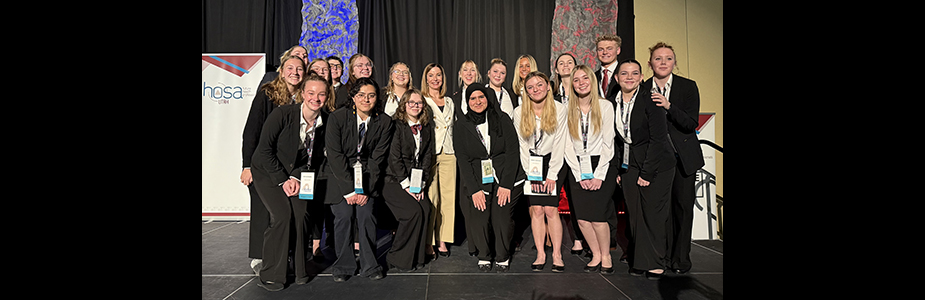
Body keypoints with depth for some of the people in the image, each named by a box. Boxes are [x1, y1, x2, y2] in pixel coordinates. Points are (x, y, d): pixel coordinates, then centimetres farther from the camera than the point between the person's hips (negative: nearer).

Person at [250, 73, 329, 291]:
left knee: (300, 214, -13)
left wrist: (296, 177, -12)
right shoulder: (283, 114, -21)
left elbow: (317, 157, 1)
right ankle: (270, 276, -6)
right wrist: (283, 180, -18)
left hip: (297, 174, 4)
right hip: (268, 172, -4)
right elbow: (265, 150, -17)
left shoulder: (326, 122, -9)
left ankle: (298, 270, 5)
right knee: (282, 214, -19)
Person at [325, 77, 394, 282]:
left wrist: (366, 190, -12)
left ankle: (369, 265, 3)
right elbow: (335, 155, -12)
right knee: (344, 215, -14)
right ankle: (344, 265, 4)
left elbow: (378, 158, -4)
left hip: (368, 175, 1)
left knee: (366, 214, -14)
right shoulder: (337, 117, -10)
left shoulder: (384, 122, -4)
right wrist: (349, 189, -16)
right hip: (340, 175, -1)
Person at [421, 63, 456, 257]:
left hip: (448, 154, 5)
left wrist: (455, 149, 12)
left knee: (448, 197, 3)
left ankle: (442, 240, 13)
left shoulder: (450, 102, 18)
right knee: (429, 197, -5)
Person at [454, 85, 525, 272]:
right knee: (479, 219, -14)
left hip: (505, 179, 0)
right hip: (477, 181, 1)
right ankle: (484, 256, 11)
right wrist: (474, 189, -9)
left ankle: (502, 257, 13)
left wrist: (506, 184, -10)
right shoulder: (461, 125, 5)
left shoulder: (502, 120, 3)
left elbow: (512, 151, -1)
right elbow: (462, 159, 1)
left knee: (503, 219, -12)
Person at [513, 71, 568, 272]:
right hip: (530, 165, 1)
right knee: (536, 210, -5)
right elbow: (521, 145, 0)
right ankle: (540, 254, 4)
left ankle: (557, 255, 1)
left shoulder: (559, 110, -6)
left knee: (551, 210, -9)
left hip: (552, 163, -1)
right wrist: (529, 174, -5)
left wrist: (552, 175, -9)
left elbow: (559, 144, -6)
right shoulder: (519, 112, -2)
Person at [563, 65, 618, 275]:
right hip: (577, 169, 2)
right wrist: (580, 176, -5)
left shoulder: (605, 106, 1)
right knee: (581, 218, -4)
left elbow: (608, 143, -3)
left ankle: (606, 256, 11)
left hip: (601, 166, -2)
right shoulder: (567, 110, 5)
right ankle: (596, 255, 15)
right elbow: (568, 146, 2)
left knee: (597, 216, -11)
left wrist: (599, 175, -10)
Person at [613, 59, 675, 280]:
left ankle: (657, 263, 14)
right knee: (635, 214, 4)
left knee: (654, 214, -1)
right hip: (629, 166, 5)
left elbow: (658, 139, -13)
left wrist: (647, 172, -15)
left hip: (656, 166, -4)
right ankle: (639, 261, 15)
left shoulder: (650, 101, -11)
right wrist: (617, 168, 5)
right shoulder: (614, 103, 5)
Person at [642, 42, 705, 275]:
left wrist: (669, 106, -22)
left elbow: (691, 124, -9)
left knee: (683, 203, 1)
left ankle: (681, 257, 13)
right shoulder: (642, 89, 2)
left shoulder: (688, 86, 0)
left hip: (683, 155, 0)